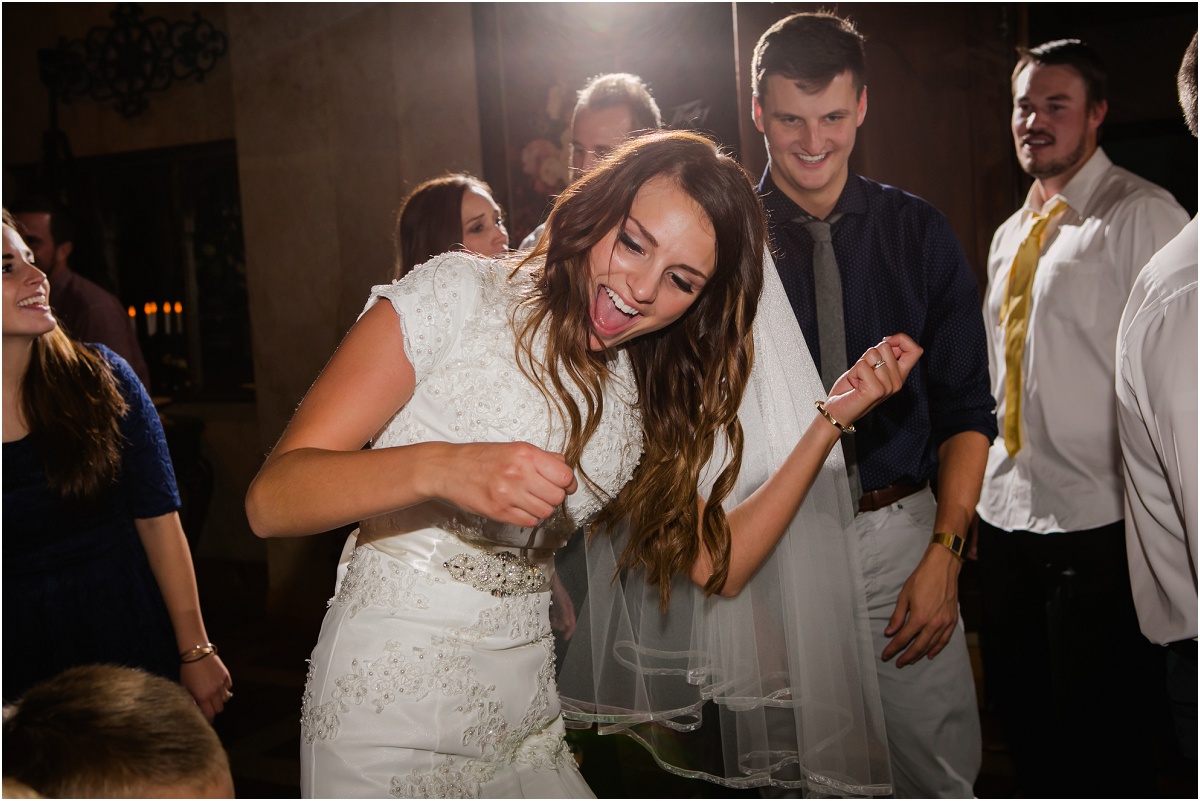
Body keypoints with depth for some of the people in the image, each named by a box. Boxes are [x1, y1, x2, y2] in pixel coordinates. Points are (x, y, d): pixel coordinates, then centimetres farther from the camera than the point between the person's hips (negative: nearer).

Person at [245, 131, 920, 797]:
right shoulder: (460, 296, -11)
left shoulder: (647, 403, 7)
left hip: (524, 713, 5)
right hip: (389, 702, -4)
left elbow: (719, 566, 4)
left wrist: (833, 418, 3)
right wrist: (438, 467, -34)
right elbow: (270, 501, -16)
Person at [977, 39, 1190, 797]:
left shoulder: (1142, 215, -10)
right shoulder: (1010, 234, 13)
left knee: (1098, 735, 6)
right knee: (1019, 703, 21)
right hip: (1007, 508, 8)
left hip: (1095, 516, -7)